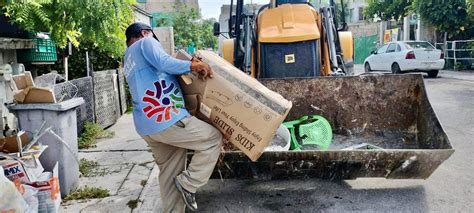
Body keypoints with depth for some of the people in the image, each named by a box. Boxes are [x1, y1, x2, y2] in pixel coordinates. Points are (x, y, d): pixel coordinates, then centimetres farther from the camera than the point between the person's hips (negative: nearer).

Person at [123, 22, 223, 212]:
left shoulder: (128, 60, 30)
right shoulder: (146, 43, 3)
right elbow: (164, 63, -18)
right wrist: (192, 65, -14)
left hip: (146, 126, 10)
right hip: (165, 119, -10)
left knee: (169, 173, 15)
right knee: (214, 138, 0)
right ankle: (188, 183, 0)